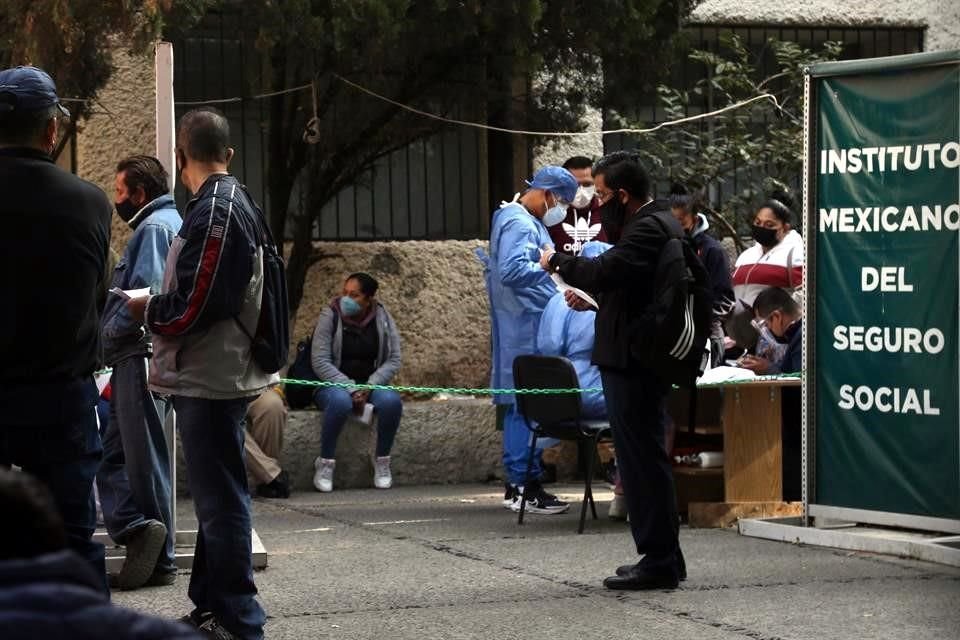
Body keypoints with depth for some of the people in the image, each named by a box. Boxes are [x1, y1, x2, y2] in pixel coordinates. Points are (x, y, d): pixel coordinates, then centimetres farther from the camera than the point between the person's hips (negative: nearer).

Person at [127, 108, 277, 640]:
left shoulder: (214, 212, -18)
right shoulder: (239, 204, 13)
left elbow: (190, 310, -21)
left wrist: (144, 309, -4)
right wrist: (157, 306, 14)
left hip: (209, 379, -10)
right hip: (220, 374, 10)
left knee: (221, 500, -6)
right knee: (217, 498, 17)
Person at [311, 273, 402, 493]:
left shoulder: (382, 318, 0)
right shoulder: (330, 316, -7)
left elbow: (393, 360, -1)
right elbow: (320, 362, -12)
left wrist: (369, 387, -16)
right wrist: (350, 389, -21)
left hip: (370, 386, 2)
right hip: (333, 384, -2)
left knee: (392, 400, -31)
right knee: (340, 401, -38)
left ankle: (382, 460, -10)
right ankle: (325, 463, -21)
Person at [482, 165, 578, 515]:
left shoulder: (529, 223, 20)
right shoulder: (519, 224, -14)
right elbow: (512, 270, -25)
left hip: (525, 326, 11)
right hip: (526, 326, -11)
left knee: (521, 406, 13)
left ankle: (517, 483, 17)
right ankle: (525, 486, -9)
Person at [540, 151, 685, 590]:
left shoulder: (648, 229, -17)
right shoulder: (656, 222, 17)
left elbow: (605, 270, -29)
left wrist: (557, 262, -13)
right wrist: (594, 299, 14)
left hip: (634, 362, -11)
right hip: (639, 360, 11)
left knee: (643, 459, -7)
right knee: (641, 458, 15)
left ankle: (659, 562, -4)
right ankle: (660, 557, 22)